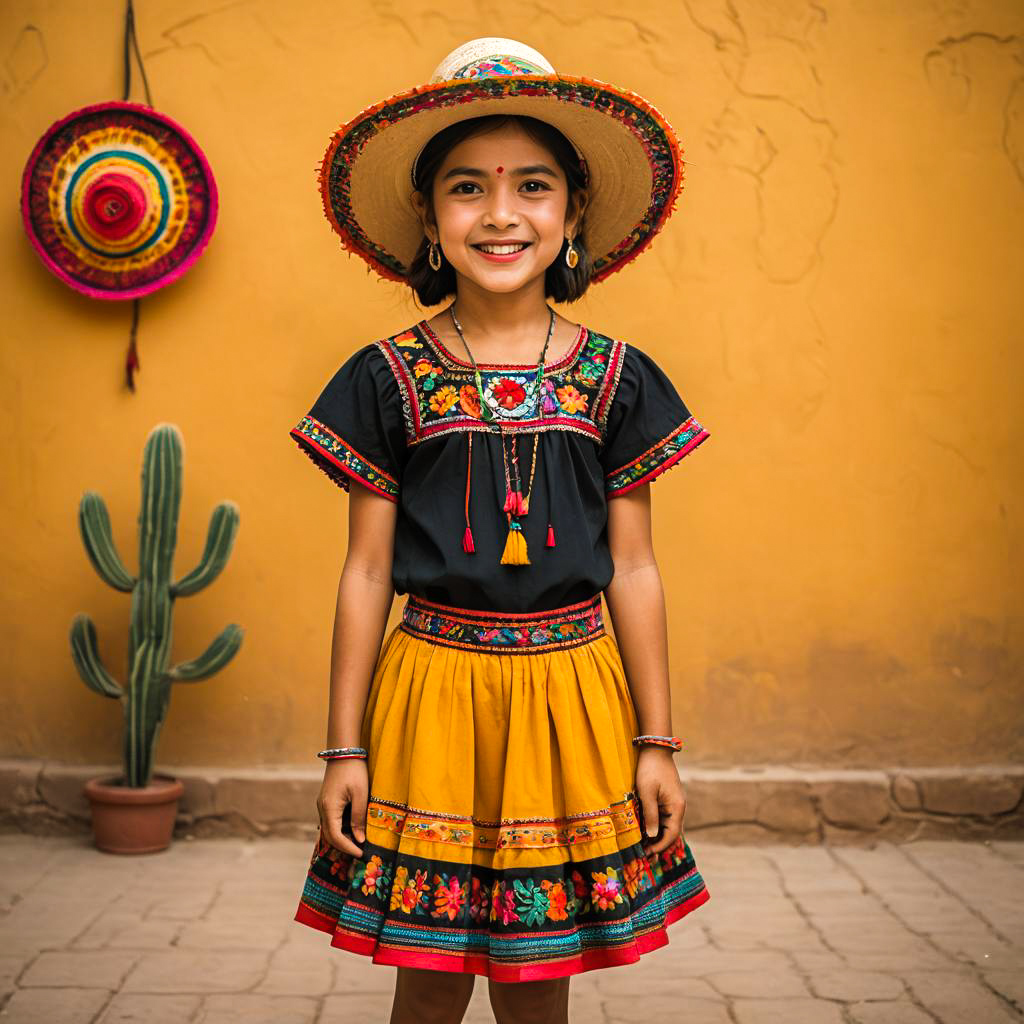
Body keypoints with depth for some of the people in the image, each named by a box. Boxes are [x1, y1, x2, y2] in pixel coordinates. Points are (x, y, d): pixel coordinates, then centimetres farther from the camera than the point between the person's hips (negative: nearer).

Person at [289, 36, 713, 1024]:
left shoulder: (616, 379, 2)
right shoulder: (387, 378, -1)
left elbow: (633, 570, 5)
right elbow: (366, 571, 1)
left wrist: (656, 742, 5)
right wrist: (345, 750, 1)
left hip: (570, 695, 1)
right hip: (435, 687, -1)